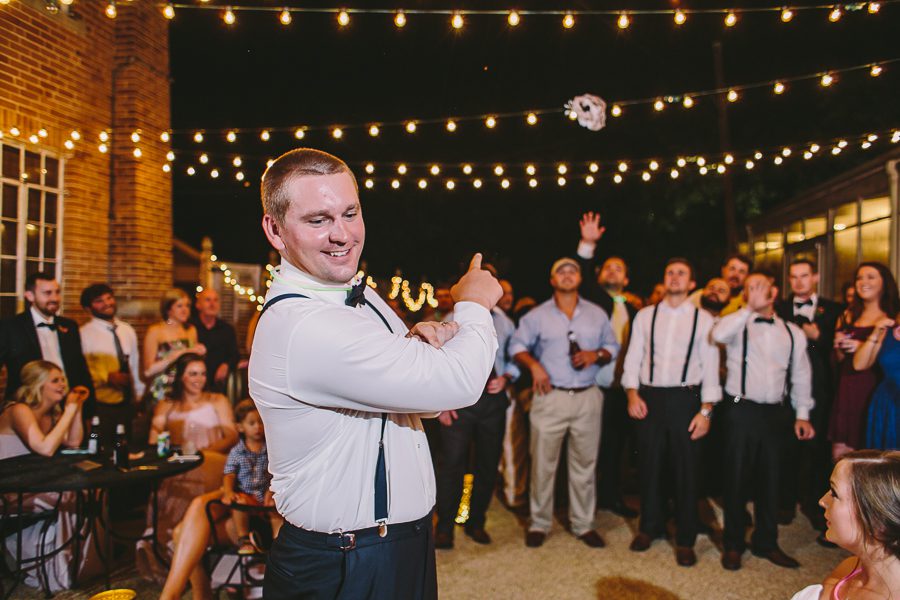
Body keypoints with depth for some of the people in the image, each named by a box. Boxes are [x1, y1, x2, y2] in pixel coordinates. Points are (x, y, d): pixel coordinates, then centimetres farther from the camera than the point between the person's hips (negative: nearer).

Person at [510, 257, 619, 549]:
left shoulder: (597, 314, 10)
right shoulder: (537, 315, 4)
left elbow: (613, 346, 14)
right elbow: (517, 345, 6)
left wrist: (597, 354, -6)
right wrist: (533, 365, -10)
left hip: (587, 397, 2)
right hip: (550, 397, -2)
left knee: (585, 464, 8)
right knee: (543, 464, 2)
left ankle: (583, 524, 22)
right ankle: (539, 523, 16)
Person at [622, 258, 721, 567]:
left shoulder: (703, 319, 3)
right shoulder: (645, 316, 8)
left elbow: (710, 367, 0)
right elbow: (633, 358, 7)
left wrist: (706, 410, -7)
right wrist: (632, 393, -6)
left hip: (685, 398, -1)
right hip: (649, 398, 2)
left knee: (687, 469, 3)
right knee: (649, 464, 10)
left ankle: (685, 539, 18)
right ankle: (650, 526, 29)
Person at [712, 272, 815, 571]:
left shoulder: (793, 332, 9)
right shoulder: (739, 324, -2)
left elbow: (801, 376, 13)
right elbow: (718, 334, -27)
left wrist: (802, 414, 8)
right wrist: (750, 308, -24)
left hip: (775, 413, 4)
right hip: (740, 411, -3)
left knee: (770, 479, 13)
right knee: (736, 478, 5)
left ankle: (766, 542, 29)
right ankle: (733, 544, 19)